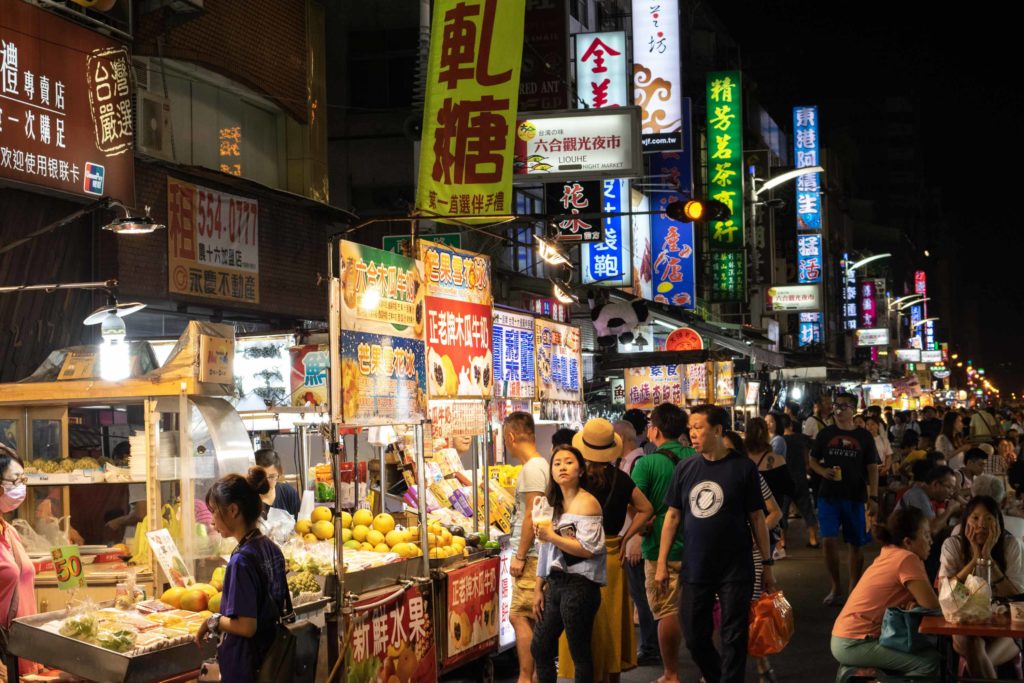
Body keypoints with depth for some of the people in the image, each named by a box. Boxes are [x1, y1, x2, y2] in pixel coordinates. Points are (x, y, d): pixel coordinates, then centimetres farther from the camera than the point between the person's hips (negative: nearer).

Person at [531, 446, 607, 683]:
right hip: (555, 584, 9)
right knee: (539, 648, 14)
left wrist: (552, 537, -15)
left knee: (580, 654, -1)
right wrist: (538, 589, 17)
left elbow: (589, 549, -18)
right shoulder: (555, 503, 15)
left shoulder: (586, 502, -10)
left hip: (579, 585, -9)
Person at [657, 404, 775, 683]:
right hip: (695, 569, 3)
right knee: (694, 636, 10)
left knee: (733, 638, 3)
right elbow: (673, 516, 8)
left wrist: (767, 564, -1)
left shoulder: (743, 468, -6)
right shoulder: (685, 469, 3)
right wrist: (662, 562, 4)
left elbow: (757, 518, -2)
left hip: (736, 569, -3)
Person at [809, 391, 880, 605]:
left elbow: (872, 468, 2)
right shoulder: (826, 434, 5)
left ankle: (854, 588, 18)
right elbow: (813, 460, 12)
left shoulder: (864, 436, 3)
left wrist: (873, 497, -7)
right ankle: (835, 587, 7)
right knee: (829, 540, -8)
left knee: (857, 543, 5)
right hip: (829, 496, 0)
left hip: (856, 497, 0)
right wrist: (823, 471, -11)